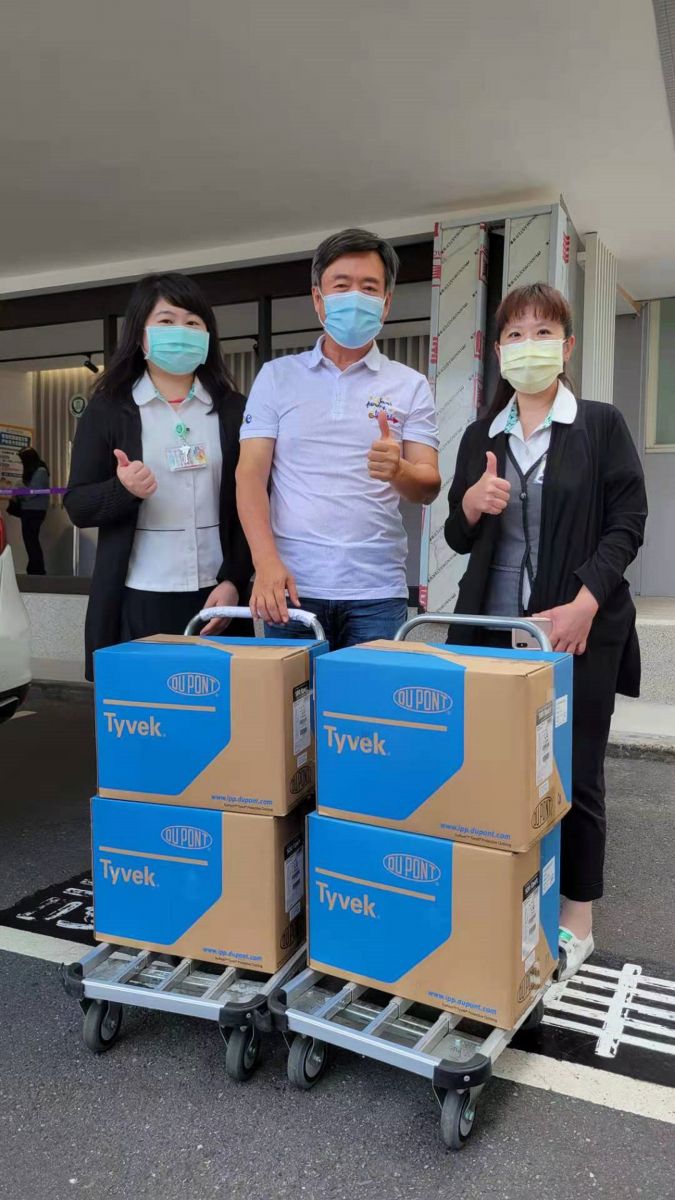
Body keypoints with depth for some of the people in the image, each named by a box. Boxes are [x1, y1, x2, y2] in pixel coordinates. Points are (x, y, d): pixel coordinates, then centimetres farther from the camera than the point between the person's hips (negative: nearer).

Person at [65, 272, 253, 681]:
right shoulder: (107, 409, 3)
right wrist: (123, 490, -18)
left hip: (215, 596, 1)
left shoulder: (233, 409, 6)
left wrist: (234, 580, -7)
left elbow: (249, 505, 4)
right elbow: (77, 506, 1)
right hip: (136, 601, -1)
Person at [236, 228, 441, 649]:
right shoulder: (277, 376, 7)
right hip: (292, 586, 0)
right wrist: (266, 561, -13)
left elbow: (429, 487, 0)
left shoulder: (411, 385, 6)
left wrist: (398, 470, -24)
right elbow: (251, 474, 1)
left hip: (377, 593, 0)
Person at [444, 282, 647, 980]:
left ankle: (575, 920, 22)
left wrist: (583, 602, -16)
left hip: (580, 628, -3)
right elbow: (458, 539, 12)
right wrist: (473, 504, -10)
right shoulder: (480, 437, 12)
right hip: (494, 627, 3)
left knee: (573, 773, 4)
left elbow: (627, 524, -3)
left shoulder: (601, 427, 3)